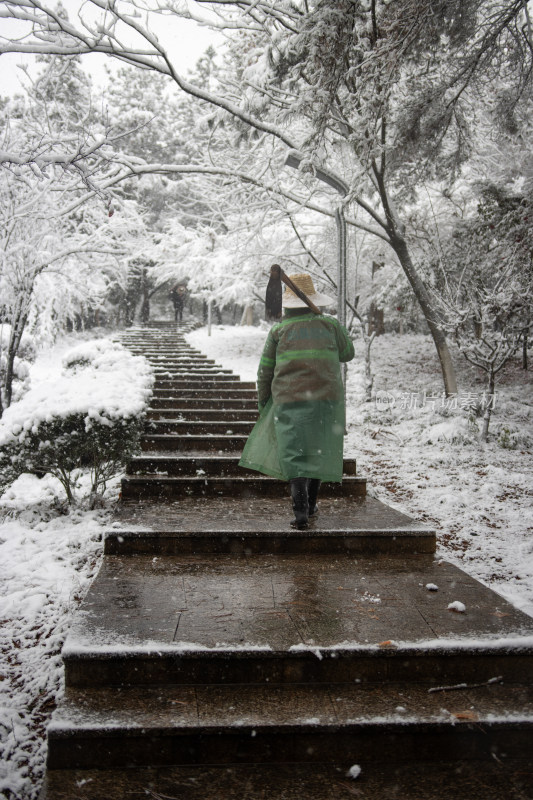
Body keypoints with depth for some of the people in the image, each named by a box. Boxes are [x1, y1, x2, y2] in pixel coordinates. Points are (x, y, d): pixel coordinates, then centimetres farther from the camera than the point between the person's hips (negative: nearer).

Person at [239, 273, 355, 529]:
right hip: (326, 399, 1)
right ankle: (311, 505, 26)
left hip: (289, 400, -1)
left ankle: (300, 511, -11)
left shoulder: (278, 330, 4)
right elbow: (348, 353, 20)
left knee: (294, 454, 0)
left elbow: (265, 373, 7)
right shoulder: (329, 324, 4)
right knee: (318, 452, 16)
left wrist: (262, 406, 17)